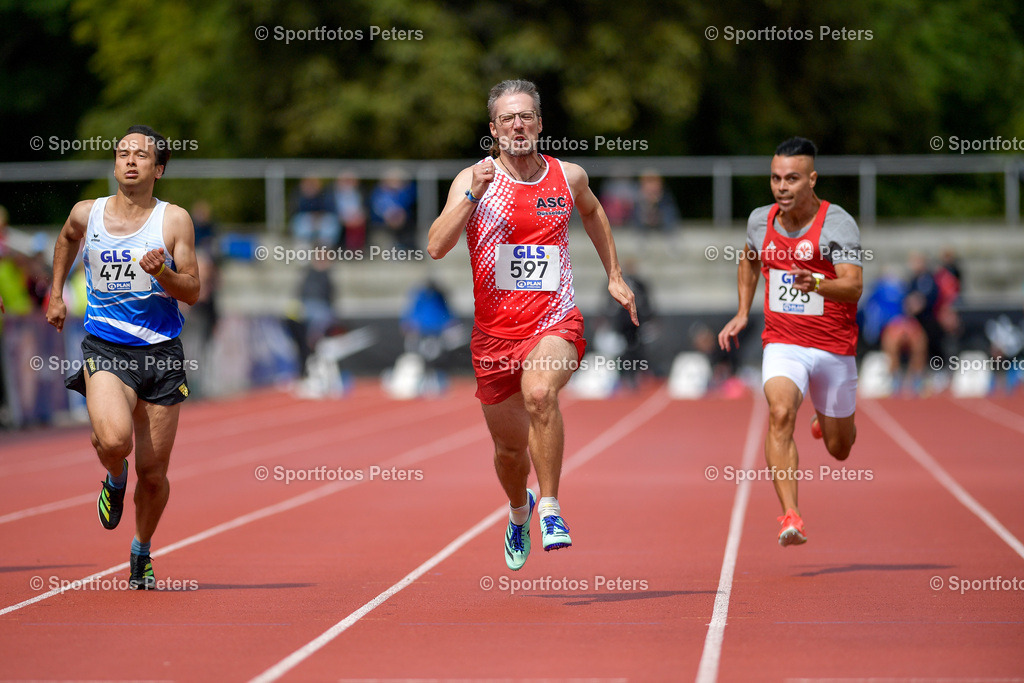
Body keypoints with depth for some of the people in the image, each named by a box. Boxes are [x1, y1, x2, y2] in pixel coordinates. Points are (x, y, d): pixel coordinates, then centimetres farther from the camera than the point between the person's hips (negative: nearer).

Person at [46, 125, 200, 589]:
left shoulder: (174, 221, -2)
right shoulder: (86, 214, 3)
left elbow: (192, 292, -4)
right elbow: (66, 240, 28)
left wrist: (163, 274, -23)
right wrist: (56, 294, 26)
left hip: (160, 351, 0)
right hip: (105, 348, 0)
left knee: (153, 472, 4)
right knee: (115, 440, -28)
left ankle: (141, 554, 30)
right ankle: (115, 480, 9)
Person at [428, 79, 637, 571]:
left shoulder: (568, 177, 4)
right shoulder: (472, 180, -3)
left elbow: (592, 213, 28)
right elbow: (435, 247, -15)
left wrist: (614, 276, 27)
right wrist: (474, 194, -24)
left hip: (555, 323, -1)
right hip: (495, 331, 1)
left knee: (540, 393, -34)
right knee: (510, 445, 13)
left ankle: (550, 508, -24)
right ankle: (519, 510, 46)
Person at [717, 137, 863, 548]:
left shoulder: (838, 224, -14)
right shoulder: (760, 220, 1)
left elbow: (853, 286, -25)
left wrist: (816, 283, -44)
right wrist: (742, 313, 15)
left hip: (834, 348, -1)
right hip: (782, 345, 1)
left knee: (839, 449, 13)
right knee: (781, 413, -29)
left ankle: (825, 420, 51)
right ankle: (791, 516, -34)